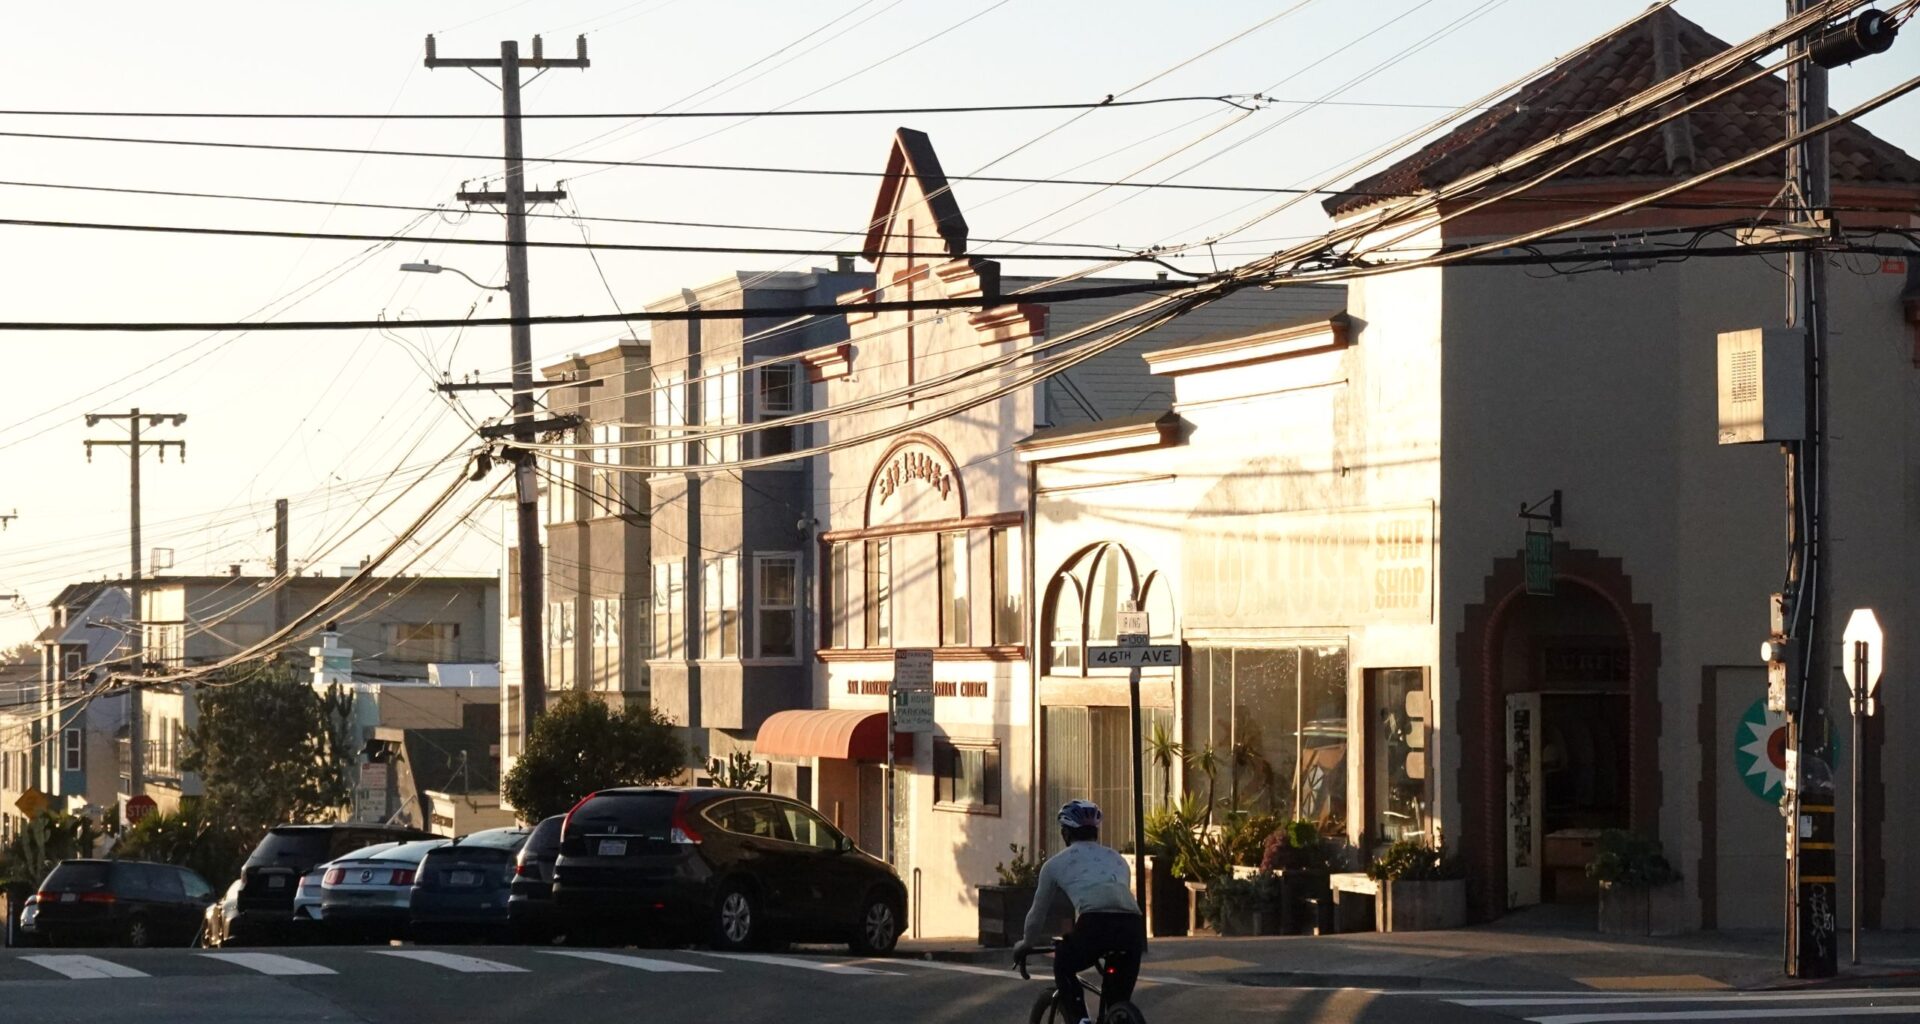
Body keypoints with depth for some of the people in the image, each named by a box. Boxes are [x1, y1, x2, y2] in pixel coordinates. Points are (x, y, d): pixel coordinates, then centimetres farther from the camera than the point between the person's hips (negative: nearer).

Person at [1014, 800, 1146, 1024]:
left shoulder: (1056, 863, 24)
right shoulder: (1117, 860, 34)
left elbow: (1038, 912, 33)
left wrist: (1026, 945, 51)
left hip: (1094, 923, -3)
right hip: (1133, 925, 3)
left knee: (1064, 966, 28)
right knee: (1118, 1001, 18)